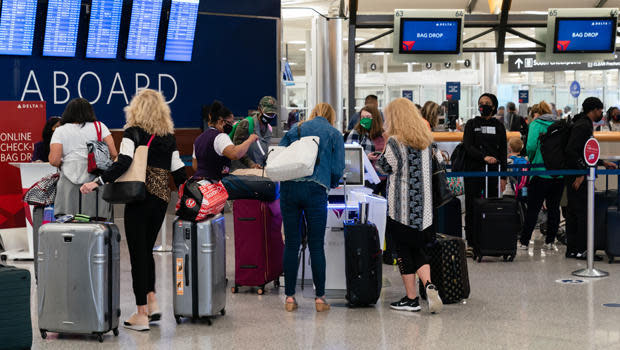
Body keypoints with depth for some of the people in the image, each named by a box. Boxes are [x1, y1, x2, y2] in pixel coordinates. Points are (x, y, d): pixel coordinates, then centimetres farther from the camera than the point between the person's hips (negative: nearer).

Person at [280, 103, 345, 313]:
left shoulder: (295, 129, 18)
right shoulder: (334, 134, 11)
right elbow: (337, 169, 4)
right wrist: (331, 185, 24)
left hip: (289, 188, 2)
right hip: (315, 190, -2)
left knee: (291, 244, 6)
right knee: (316, 245, 4)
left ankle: (290, 297, 8)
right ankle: (320, 297, 6)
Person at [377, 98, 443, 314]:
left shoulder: (394, 142, -12)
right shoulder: (427, 140, 8)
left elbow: (386, 167, -6)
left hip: (401, 207, -6)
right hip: (424, 207, 6)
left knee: (404, 251, 4)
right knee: (417, 249, 15)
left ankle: (411, 299, 8)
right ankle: (429, 284, -7)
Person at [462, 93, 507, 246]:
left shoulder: (499, 126, 11)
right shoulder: (472, 124, 7)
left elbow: (503, 153, 10)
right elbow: (468, 147, -5)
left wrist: (503, 177, 3)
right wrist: (484, 157, -20)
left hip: (493, 172, 1)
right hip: (474, 172, -1)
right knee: (472, 209, 0)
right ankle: (471, 243, 5)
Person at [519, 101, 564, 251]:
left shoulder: (536, 125, -3)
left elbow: (531, 146, -16)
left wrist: (531, 160, 2)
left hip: (541, 172, -4)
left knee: (533, 209, 2)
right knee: (554, 208, 12)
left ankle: (524, 242, 5)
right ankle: (550, 242, 14)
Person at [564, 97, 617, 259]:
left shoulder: (585, 125, 19)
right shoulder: (583, 126, -14)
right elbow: (571, 151, -23)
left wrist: (603, 163, 30)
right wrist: (580, 173, -22)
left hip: (576, 176, 10)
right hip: (578, 177, -10)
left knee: (574, 213, 11)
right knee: (583, 212, -6)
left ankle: (572, 249, 15)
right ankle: (580, 249, -3)